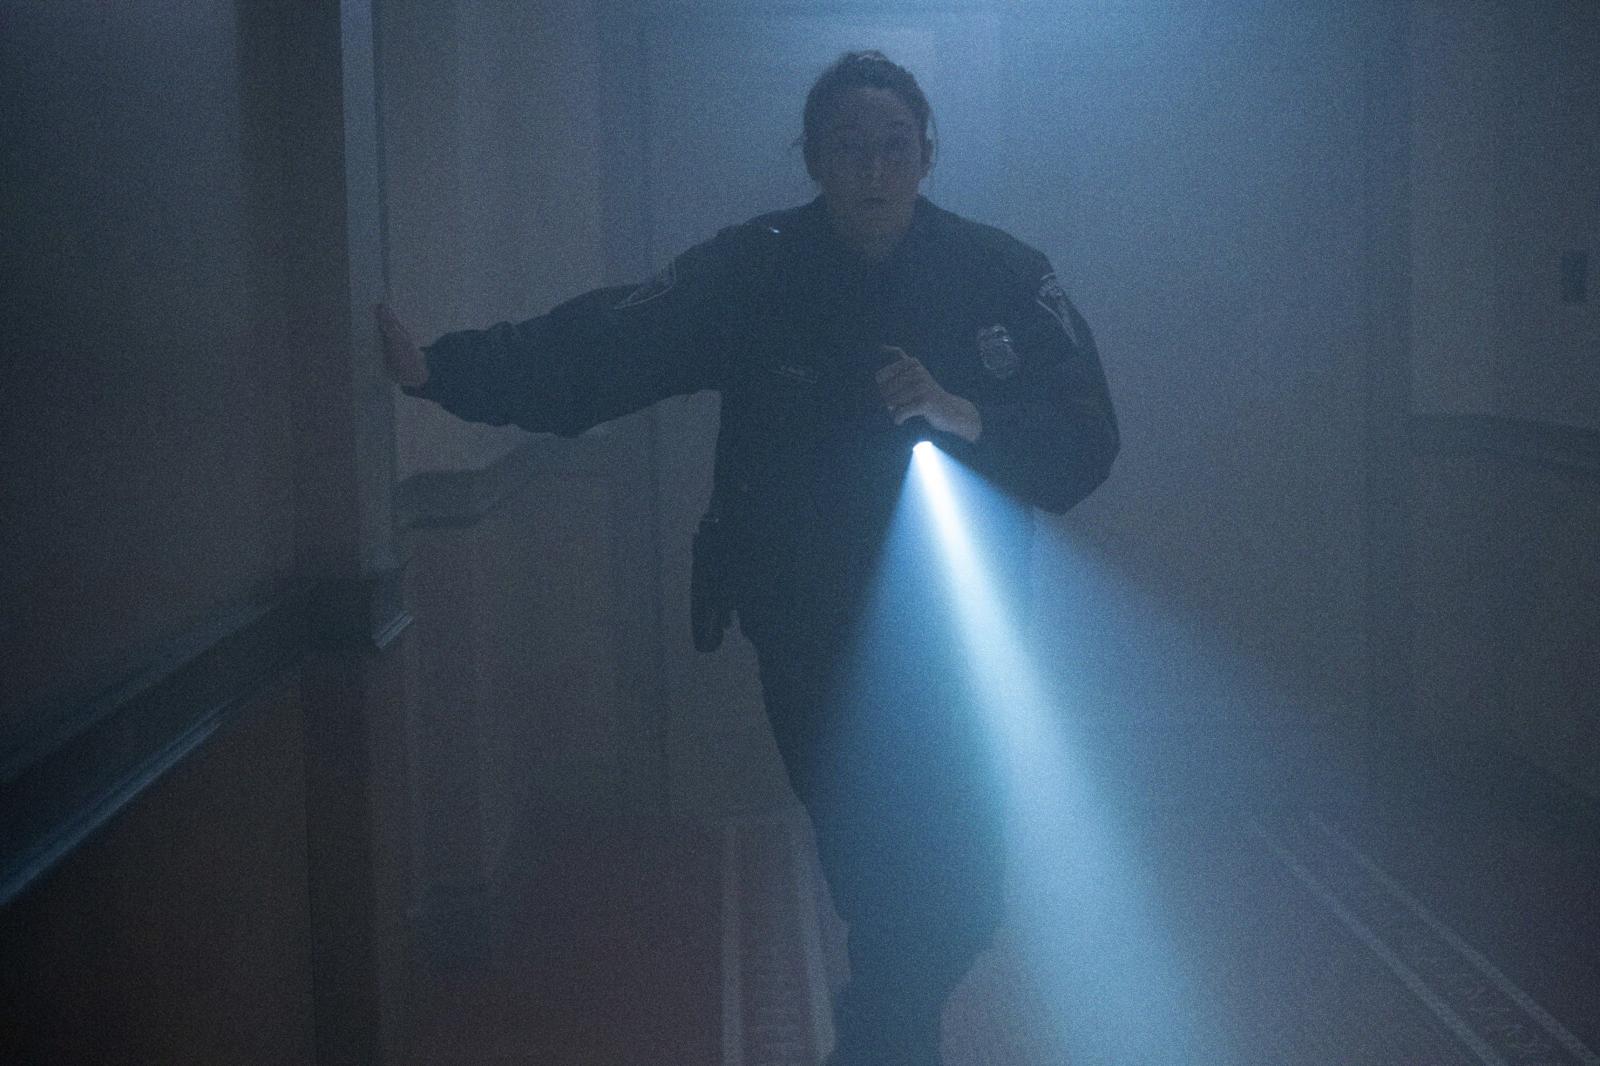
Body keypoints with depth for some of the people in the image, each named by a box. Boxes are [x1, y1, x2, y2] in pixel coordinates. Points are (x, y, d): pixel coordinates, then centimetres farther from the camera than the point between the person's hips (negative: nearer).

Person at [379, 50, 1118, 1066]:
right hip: (811, 637, 0)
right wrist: (442, 366, -29)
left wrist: (967, 416, -26)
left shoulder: (1003, 277, -4)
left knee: (955, 887, 3)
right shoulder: (753, 271, -4)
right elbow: (598, 344, -16)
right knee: (868, 866, 8)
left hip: (952, 641, 0)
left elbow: (1084, 447, -8)